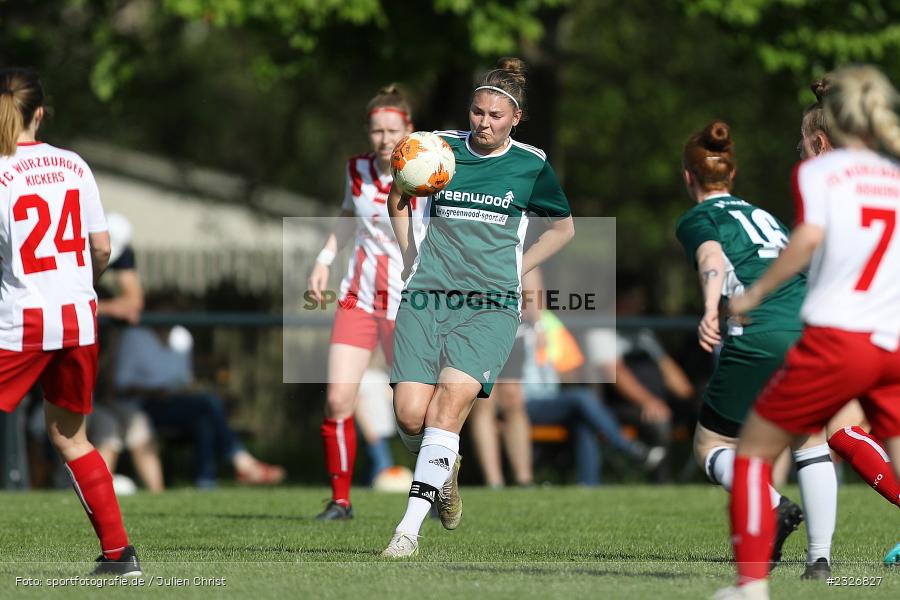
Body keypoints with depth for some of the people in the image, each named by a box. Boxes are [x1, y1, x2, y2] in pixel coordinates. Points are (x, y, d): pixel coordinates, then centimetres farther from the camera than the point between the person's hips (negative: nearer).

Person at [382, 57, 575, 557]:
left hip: (491, 305, -2)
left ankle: (410, 528, -24)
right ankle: (444, 468, 24)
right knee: (410, 413, -12)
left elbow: (564, 228, 21)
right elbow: (398, 200, 25)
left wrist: (517, 269, 10)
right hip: (428, 294, 2)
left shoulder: (532, 164, 4)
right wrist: (410, 257, 13)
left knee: (451, 398, -22)